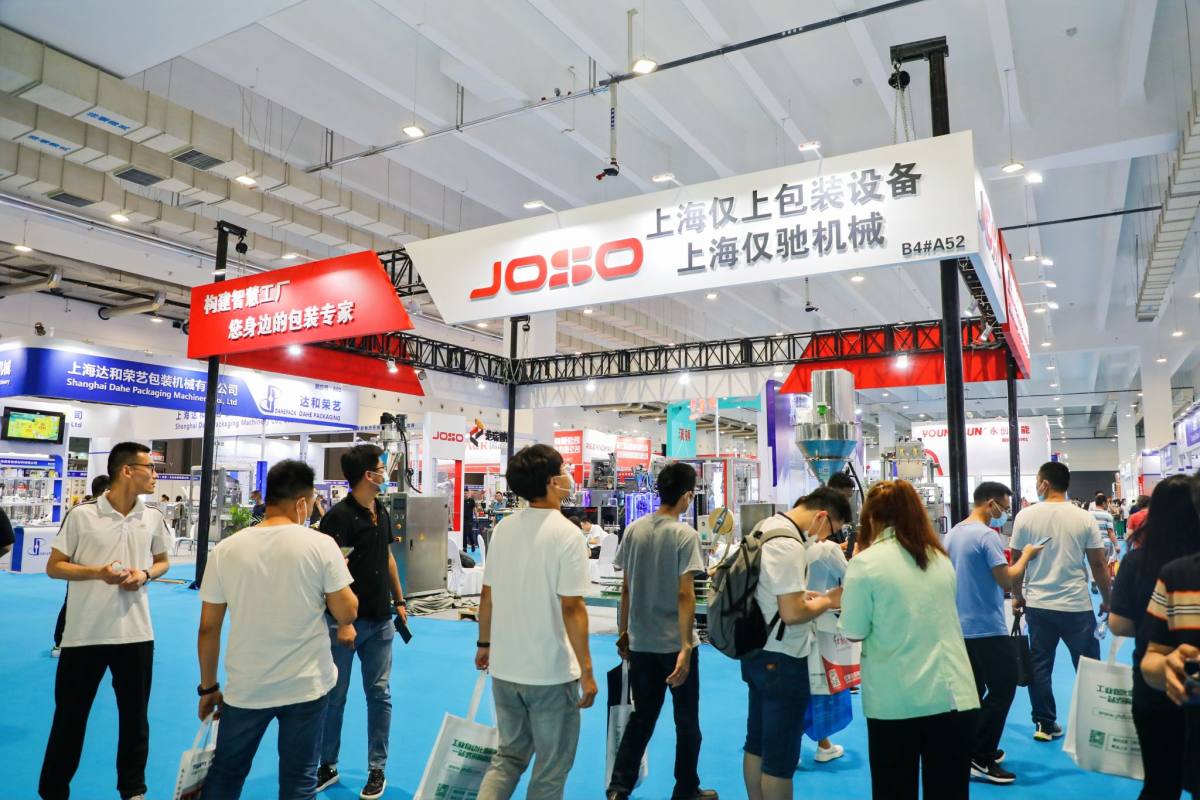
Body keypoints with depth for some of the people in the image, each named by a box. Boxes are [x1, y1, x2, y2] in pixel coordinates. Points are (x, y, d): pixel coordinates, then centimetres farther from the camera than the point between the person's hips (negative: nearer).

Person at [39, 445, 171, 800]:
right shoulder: (81, 515, -9)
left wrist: (145, 574, -6)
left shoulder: (153, 518, 2)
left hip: (136, 633, 3)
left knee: (135, 714, 12)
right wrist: (98, 572, -18)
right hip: (85, 633, -3)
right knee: (70, 714, 10)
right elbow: (54, 567, -2)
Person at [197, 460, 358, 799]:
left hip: (245, 688, 3)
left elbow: (208, 628, 1)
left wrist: (208, 687, 12)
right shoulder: (321, 545, -11)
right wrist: (339, 575, 10)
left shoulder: (225, 550, -4)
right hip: (307, 685, -2)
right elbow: (347, 614, -7)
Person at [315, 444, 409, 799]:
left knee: (379, 693, 9)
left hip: (380, 621, 6)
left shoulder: (382, 512, 8)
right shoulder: (339, 516, -15)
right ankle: (328, 766, 25)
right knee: (334, 696, 9)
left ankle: (377, 769, 20)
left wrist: (399, 600, 17)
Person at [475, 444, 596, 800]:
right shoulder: (566, 533, -16)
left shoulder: (503, 527, 1)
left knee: (510, 755, 23)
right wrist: (586, 670, -12)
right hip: (551, 672, -5)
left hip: (504, 668, 6)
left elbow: (487, 595, 6)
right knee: (550, 769, 12)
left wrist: (484, 643, 19)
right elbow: (571, 608, -19)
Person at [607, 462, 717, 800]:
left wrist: (623, 632, 14)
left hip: (640, 642, 5)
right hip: (675, 643, -4)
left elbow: (626, 589, 5)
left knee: (641, 717, 17)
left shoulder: (634, 530, 1)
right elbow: (685, 595, -18)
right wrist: (686, 648, -18)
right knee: (687, 721, 13)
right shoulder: (685, 535, -13)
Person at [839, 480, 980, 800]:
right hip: (953, 693, 4)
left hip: (895, 699, -4)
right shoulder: (940, 557, 8)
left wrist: (850, 594, 11)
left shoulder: (865, 562, -9)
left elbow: (854, 633, -6)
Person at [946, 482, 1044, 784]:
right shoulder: (987, 535, -16)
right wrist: (1026, 555, -5)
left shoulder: (953, 533, 10)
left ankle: (974, 749, 22)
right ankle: (980, 758, -2)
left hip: (961, 625, 9)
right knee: (1002, 689, -2)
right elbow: (1005, 579, -18)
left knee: (973, 690, 16)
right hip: (987, 627, -9)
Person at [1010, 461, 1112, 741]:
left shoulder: (1025, 516, -5)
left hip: (1037, 605, 1)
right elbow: (1099, 564, -2)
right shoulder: (1084, 518, -5)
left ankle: (1046, 725, 17)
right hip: (1077, 605, -1)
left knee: (1040, 665, 10)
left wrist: (1018, 596, 13)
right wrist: (1107, 600, 11)